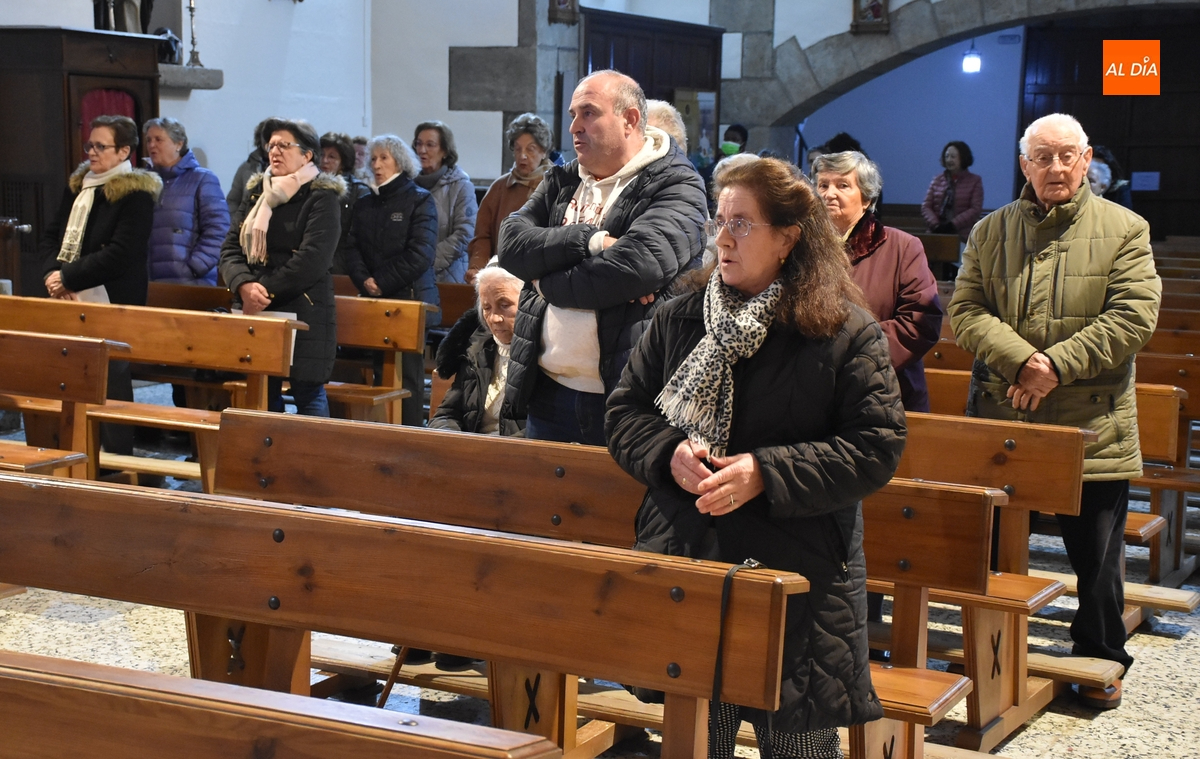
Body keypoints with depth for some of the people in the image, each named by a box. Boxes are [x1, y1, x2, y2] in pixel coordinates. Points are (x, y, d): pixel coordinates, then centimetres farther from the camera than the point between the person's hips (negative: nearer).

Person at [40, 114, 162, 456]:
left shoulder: (135, 194, -9)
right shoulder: (77, 185, 14)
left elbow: (118, 255, -17)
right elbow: (51, 235, 14)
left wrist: (68, 278, -16)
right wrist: (52, 273, -5)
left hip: (112, 305, -7)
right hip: (71, 303, 7)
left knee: (111, 386, -1)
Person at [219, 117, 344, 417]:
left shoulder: (322, 198, -4)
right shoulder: (257, 192, 15)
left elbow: (312, 260, -15)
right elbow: (231, 247, 7)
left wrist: (267, 291, -17)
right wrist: (244, 286, -12)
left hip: (304, 312, -6)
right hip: (256, 313, 6)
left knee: (308, 393, -3)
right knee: (263, 394, 8)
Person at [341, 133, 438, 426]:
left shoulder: (420, 201, -1)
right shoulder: (364, 204, 17)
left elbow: (420, 254, -11)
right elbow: (351, 248, 9)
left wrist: (383, 283, -12)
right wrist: (364, 280, -9)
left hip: (410, 301, -5)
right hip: (373, 303, 5)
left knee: (408, 377, -5)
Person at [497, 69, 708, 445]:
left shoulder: (675, 186, -6)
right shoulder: (561, 182, 15)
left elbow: (639, 263, -24)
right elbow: (512, 244, -1)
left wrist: (547, 284, -9)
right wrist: (591, 241, -16)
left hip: (623, 398, -6)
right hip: (548, 391, 6)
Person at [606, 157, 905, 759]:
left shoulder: (846, 331, -5)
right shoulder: (678, 320, 8)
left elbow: (877, 448, -9)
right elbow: (625, 415, 11)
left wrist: (767, 472, -18)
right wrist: (669, 454, -11)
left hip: (799, 573, -3)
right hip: (686, 561, 4)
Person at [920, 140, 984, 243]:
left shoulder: (975, 181, 7)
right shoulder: (937, 180, 15)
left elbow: (975, 209, -3)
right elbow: (926, 206, 10)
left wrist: (953, 225, -14)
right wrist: (935, 225, -9)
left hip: (962, 236, -2)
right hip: (937, 234, 3)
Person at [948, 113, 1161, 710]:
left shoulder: (1124, 230, 0)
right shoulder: (991, 231, 7)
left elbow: (1134, 317, -9)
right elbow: (965, 311, -1)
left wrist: (1057, 364, -17)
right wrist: (1021, 360, -17)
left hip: (1093, 425, -2)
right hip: (1000, 420, 2)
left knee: (1096, 556, 8)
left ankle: (1101, 661, 26)